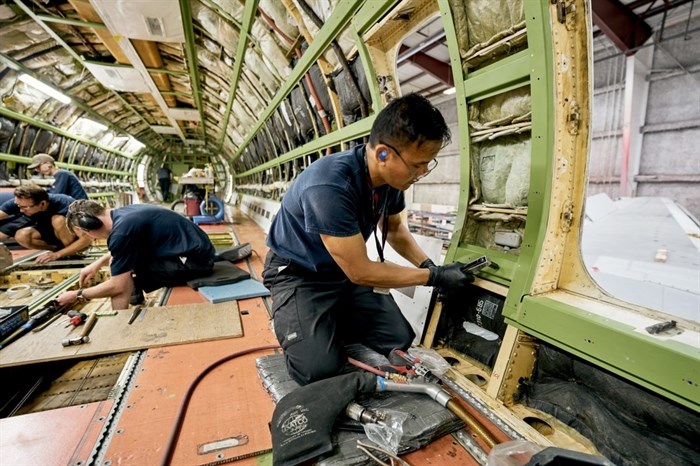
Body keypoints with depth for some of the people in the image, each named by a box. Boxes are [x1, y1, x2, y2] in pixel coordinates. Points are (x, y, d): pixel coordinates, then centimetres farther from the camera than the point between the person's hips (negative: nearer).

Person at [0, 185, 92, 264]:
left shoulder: (64, 206, -33)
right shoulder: (19, 202, -18)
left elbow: (87, 239, -35)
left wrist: (57, 254, -37)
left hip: (77, 236, -6)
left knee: (58, 220, -32)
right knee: (22, 236, -19)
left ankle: (74, 253, -16)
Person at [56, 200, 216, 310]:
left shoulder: (121, 232, -20)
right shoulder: (123, 213, 7)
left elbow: (117, 286, -10)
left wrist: (78, 295, 5)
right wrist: (98, 263, 26)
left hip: (195, 260, -10)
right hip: (197, 249, 10)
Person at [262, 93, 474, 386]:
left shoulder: (391, 176, -11)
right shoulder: (329, 186, -36)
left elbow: (394, 228, 10)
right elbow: (360, 272, -28)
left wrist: (430, 266, -4)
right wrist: (434, 278, -19)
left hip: (345, 270, 7)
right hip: (298, 273, -6)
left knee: (400, 340, -3)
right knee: (320, 368, -20)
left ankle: (331, 323, 20)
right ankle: (290, 324, 11)